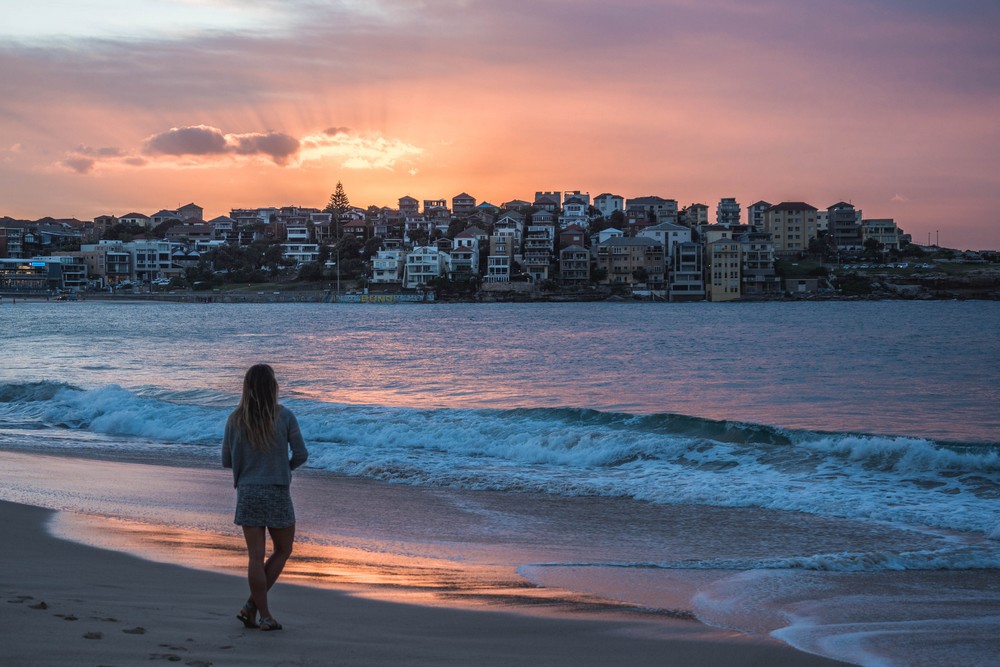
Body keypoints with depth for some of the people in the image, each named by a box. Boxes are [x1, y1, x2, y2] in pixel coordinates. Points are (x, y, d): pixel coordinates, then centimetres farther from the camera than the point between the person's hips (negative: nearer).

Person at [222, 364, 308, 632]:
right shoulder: (284, 416, -7)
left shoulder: (235, 420, 0)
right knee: (282, 550, 14)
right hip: (277, 493, -2)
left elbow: (226, 461, 5)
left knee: (255, 556, 5)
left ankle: (264, 615, 7)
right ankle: (252, 606, 6)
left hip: (247, 493, 3)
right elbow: (301, 454, -4)